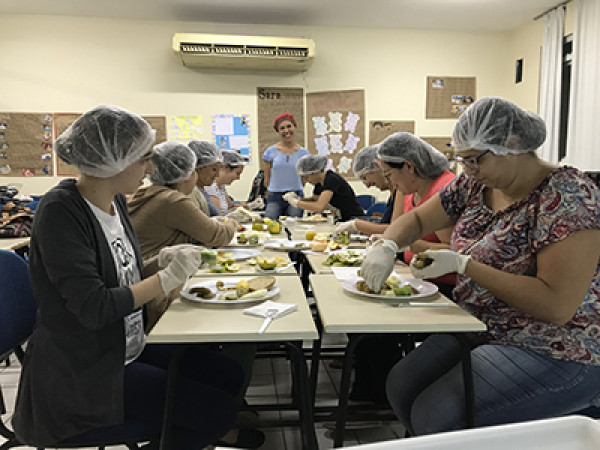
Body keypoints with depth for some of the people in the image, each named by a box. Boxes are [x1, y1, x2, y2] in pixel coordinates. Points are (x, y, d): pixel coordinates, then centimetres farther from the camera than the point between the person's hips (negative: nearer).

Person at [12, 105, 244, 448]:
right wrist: (167, 278, -19)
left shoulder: (115, 201, 3)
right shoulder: (61, 212, -22)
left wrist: (161, 262, -5)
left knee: (231, 375, 4)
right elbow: (93, 308, -28)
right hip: (81, 374, -8)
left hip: (130, 350, 8)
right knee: (219, 409, -11)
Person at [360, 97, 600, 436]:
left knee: (436, 416, -20)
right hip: (482, 330, 8)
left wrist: (462, 264, -27)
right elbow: (416, 219, 11)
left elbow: (557, 306, -28)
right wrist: (387, 246, -12)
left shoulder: (567, 196, -21)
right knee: (400, 386, 2)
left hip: (555, 354, -7)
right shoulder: (475, 186, 1)